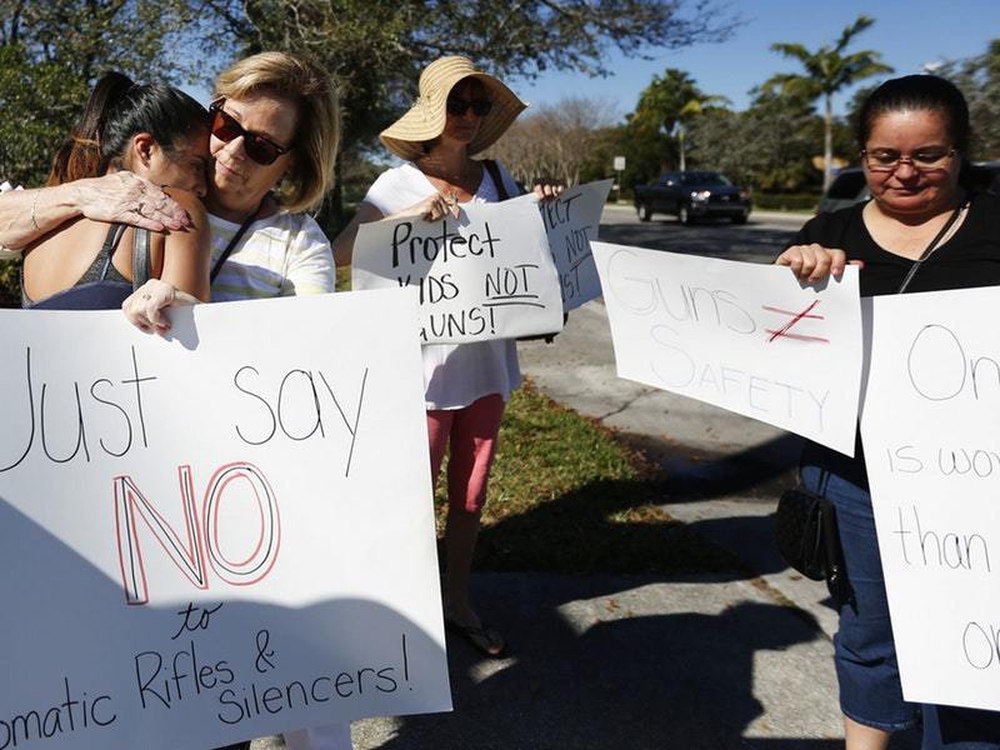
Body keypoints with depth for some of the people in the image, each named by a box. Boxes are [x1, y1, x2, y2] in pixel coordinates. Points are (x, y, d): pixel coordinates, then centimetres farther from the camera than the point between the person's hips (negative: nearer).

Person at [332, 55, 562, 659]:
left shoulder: (496, 177, 7)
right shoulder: (401, 184, -6)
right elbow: (342, 253, -15)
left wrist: (544, 211, -4)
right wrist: (410, 214, -26)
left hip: (487, 361, 5)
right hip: (425, 363, -4)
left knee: (471, 494, 14)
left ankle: (458, 602, 30)